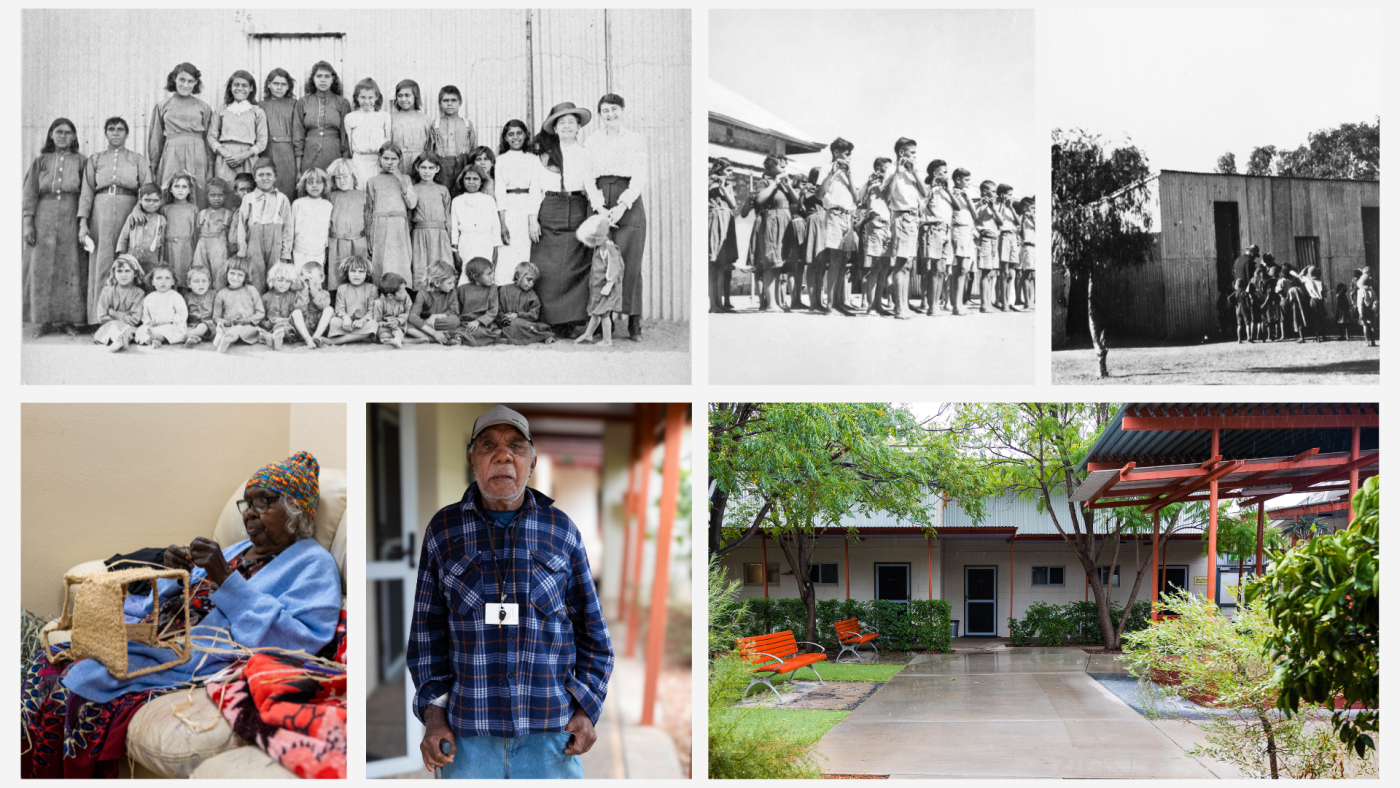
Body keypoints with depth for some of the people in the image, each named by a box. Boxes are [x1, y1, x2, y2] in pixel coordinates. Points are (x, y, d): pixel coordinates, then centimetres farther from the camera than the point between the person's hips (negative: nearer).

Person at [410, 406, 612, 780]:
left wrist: (587, 710, -4)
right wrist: (432, 713, -5)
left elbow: (590, 627, 6)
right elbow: (428, 629, 5)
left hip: (549, 726, 0)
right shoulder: (444, 529, 2)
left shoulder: (561, 529, 2)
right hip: (468, 727, 0)